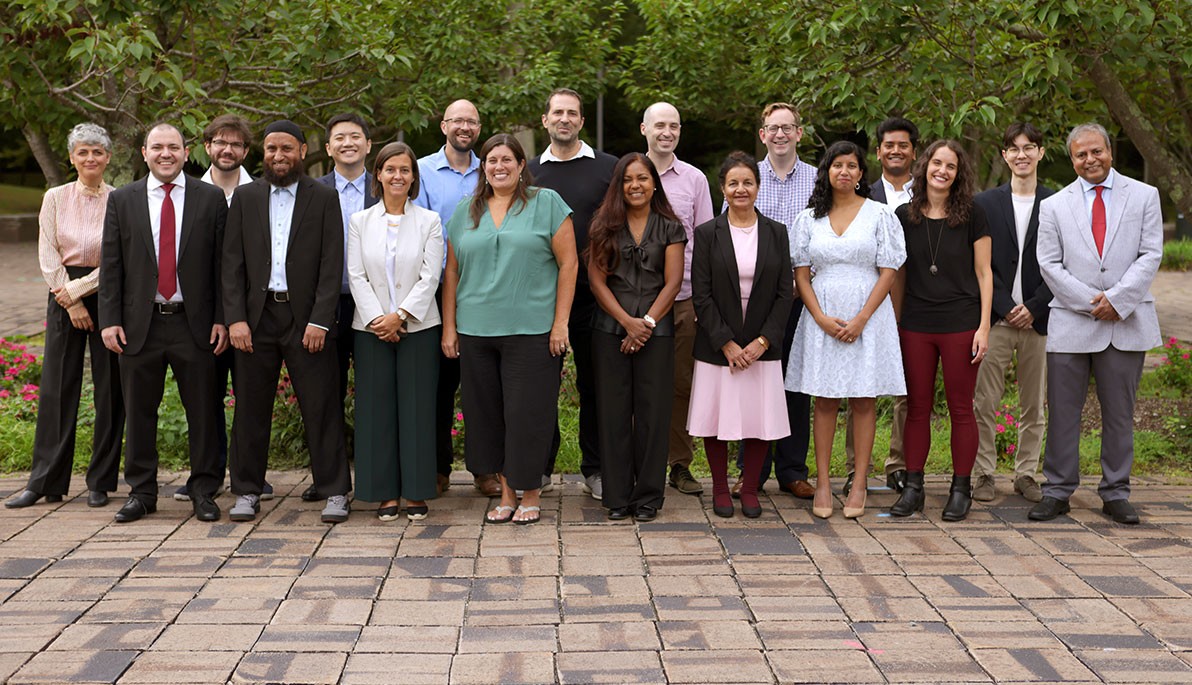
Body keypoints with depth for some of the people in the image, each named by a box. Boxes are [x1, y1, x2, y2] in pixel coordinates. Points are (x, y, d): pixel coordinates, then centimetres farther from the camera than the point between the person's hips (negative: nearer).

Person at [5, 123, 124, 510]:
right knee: (55, 388, 2)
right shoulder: (55, 198, 5)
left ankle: (100, 482, 11)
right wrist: (71, 303, -6)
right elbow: (48, 256, 2)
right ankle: (45, 482, 10)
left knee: (110, 389, 1)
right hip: (63, 297, 2)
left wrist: (79, 289, -10)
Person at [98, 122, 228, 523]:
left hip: (194, 323, -1)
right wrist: (110, 321, -2)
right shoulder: (121, 200, 7)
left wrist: (221, 319, -3)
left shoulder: (210, 199, 4)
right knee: (139, 412, 8)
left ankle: (203, 491, 15)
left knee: (203, 412, 3)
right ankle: (141, 492, 20)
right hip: (140, 324, 1)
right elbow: (111, 266, 5)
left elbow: (222, 264, 3)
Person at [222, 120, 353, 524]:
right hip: (256, 317, 2)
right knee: (251, 408, 7)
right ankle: (247, 492, 18)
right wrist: (235, 318, -4)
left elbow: (332, 264, -2)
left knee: (322, 407, -1)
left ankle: (334, 491, 8)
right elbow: (232, 262, 6)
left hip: (307, 318, -2)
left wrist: (320, 321, -11)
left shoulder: (324, 198, 4)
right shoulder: (245, 197, 11)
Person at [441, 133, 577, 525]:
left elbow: (568, 263, -1)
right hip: (476, 331, 4)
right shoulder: (466, 213, 13)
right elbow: (452, 272, 14)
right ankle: (506, 493, 19)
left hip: (532, 330, -4)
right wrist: (449, 327, 7)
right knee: (487, 413, 7)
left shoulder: (547, 203, 2)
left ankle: (530, 496, 12)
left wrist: (560, 323, -7)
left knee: (527, 413, -1)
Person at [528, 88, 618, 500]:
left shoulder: (608, 168, 4)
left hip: (593, 292, -1)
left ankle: (595, 469, 15)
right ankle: (540, 466, 19)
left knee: (594, 383, 5)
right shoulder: (529, 171, 10)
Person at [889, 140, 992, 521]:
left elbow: (983, 272, 1)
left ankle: (961, 489, 13)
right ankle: (913, 487, 14)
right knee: (917, 408, 6)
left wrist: (984, 326, -6)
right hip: (916, 326, 2)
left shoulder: (972, 216, 0)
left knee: (960, 408, 4)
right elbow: (898, 276, 11)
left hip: (961, 325, -2)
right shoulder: (904, 216, 6)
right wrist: (894, 325, 8)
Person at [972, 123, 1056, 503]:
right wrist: (1005, 307, -9)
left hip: (1039, 318, 1)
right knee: (984, 402, -1)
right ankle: (983, 474, 9)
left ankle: (1026, 474, 18)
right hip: (996, 316, -1)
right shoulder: (985, 203, 5)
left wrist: (1033, 308, -8)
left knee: (1034, 405, 7)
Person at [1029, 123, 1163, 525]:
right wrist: (1091, 303, -9)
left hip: (1127, 322, 0)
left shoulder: (1144, 196, 8)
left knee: (1120, 413, 7)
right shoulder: (1054, 206, 8)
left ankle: (1115, 493, 17)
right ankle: (1057, 491, 11)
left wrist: (1117, 299, -12)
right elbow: (1049, 265, 2)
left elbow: (1151, 255, 1)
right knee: (1062, 412, 1)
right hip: (1071, 323, 0)